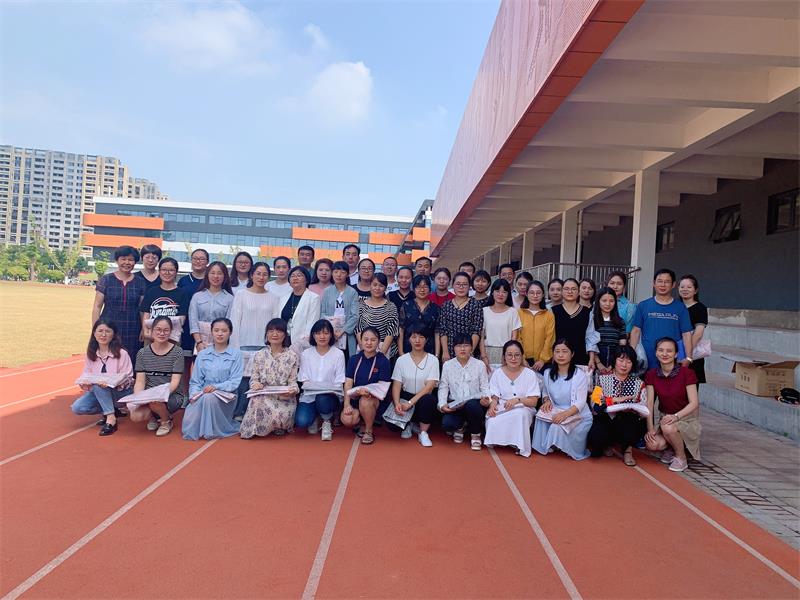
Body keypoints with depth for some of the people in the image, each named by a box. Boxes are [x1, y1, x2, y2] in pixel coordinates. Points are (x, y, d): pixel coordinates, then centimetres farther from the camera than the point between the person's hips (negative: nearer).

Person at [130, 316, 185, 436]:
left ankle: (166, 421, -1)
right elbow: (140, 381, -1)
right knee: (135, 416, -27)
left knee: (155, 401, -35)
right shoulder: (143, 353, 5)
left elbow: (175, 381, -11)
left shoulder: (177, 352, -5)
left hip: (172, 395, -2)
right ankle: (153, 416, 11)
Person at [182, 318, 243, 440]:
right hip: (202, 396, 2)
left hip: (226, 396, -2)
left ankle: (212, 430, -16)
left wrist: (216, 387, -22)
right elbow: (195, 380, 7)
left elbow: (235, 382, -6)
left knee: (209, 398, -37)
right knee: (189, 423, -26)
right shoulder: (202, 354, 12)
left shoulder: (236, 354, 3)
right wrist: (194, 394, -13)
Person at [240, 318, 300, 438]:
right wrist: (255, 384, -17)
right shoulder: (259, 355, 7)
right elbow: (254, 378, 7)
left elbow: (293, 380, 0)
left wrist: (293, 390, -22)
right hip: (263, 396, 1)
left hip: (284, 398, -1)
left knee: (282, 414, -31)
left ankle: (278, 427, 8)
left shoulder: (292, 356, 3)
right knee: (258, 401, -34)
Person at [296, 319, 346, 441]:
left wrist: (329, 390, -21)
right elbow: (304, 379, 4)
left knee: (322, 400, -37)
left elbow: (339, 382, -2)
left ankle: (327, 422, -2)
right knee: (301, 422, -26)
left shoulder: (338, 354, 0)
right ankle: (314, 418, 14)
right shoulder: (306, 354, 6)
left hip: (330, 395, -1)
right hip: (309, 395, 1)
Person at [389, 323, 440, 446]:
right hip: (405, 397, 1)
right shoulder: (401, 360, 2)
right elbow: (396, 385, -4)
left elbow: (429, 386, -12)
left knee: (428, 399, -37)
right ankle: (408, 425, 12)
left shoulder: (433, 360, -2)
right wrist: (397, 403, -23)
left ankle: (423, 432, -10)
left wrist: (410, 403, -22)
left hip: (423, 398, -1)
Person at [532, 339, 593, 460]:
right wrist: (547, 400, -7)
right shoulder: (548, 373, 3)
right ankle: (545, 446, -7)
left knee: (558, 426, -33)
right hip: (555, 411, 5)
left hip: (578, 415, -5)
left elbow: (580, 402, -19)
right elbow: (545, 392, 19)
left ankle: (567, 449, -2)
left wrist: (566, 414, -37)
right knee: (540, 416, -26)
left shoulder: (580, 375, -14)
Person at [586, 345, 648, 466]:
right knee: (596, 436, -32)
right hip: (604, 419, -1)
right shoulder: (602, 378, 7)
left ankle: (627, 448, -1)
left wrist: (630, 409, -21)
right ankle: (608, 444, 8)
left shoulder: (639, 383, 11)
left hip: (628, 422, 1)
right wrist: (615, 399, -17)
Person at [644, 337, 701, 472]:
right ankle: (670, 448, 11)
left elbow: (694, 403, -16)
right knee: (652, 444, -25)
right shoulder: (651, 375, -1)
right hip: (664, 418, 3)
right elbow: (649, 403, -4)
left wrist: (676, 416, -32)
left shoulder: (686, 373, -12)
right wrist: (650, 428, -13)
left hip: (686, 418, -3)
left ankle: (681, 458, -7)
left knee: (668, 428, -36)